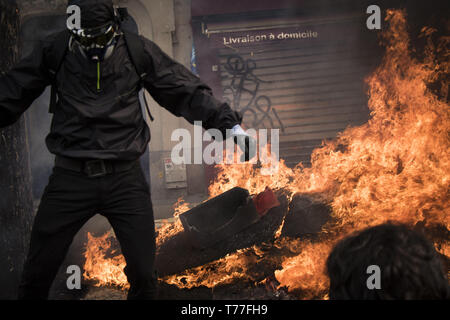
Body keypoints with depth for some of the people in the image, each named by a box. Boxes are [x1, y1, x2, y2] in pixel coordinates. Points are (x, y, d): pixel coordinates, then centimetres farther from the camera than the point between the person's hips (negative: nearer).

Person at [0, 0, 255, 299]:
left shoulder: (138, 51, -1)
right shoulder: (54, 51, -2)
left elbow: (187, 92, 3)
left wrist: (230, 122, -4)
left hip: (125, 177, 0)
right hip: (70, 177, 0)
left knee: (143, 274, 3)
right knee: (37, 275, 5)